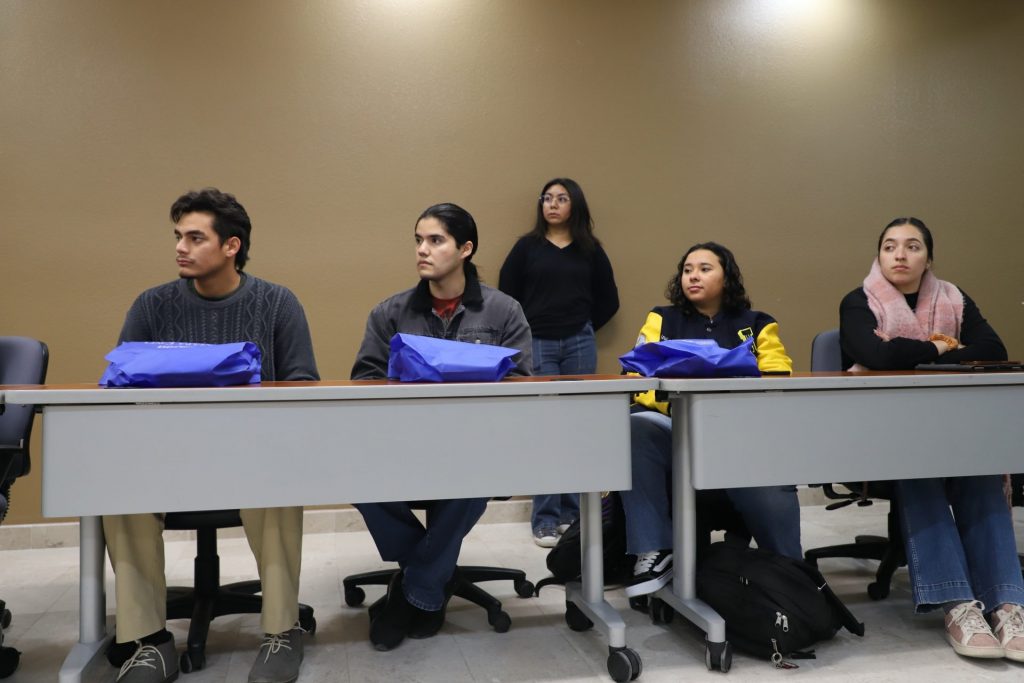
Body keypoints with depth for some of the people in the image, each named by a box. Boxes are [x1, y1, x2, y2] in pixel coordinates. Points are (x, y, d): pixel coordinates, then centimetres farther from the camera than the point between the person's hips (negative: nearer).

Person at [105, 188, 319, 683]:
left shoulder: (277, 303, 2)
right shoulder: (153, 305, 7)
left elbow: (303, 386, -3)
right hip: (169, 447, 2)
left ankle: (282, 631, -20)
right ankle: (148, 640, -17)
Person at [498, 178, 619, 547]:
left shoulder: (590, 248, 9)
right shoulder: (527, 246, 4)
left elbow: (608, 299, 14)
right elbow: (506, 294, 4)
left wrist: (585, 329, 9)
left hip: (580, 345, 2)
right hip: (537, 345, -2)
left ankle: (572, 513, 15)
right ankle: (544, 519, 1)